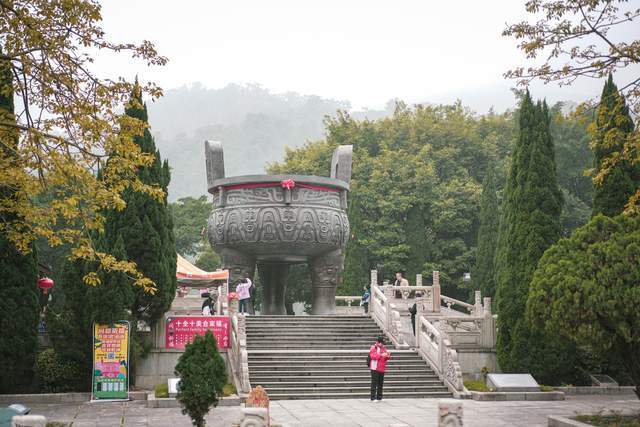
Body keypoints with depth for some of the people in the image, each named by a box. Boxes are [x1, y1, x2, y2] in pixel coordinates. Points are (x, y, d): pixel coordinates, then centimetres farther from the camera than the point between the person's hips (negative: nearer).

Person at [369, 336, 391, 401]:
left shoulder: (384, 348, 16)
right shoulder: (373, 348, -5)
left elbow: (385, 358, 19)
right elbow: (373, 356, -19)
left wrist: (388, 356, -4)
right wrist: (381, 355, -28)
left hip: (382, 369, 7)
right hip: (375, 369, -7)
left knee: (381, 383, 11)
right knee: (374, 383, -8)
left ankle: (379, 397, 19)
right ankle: (373, 398, -7)